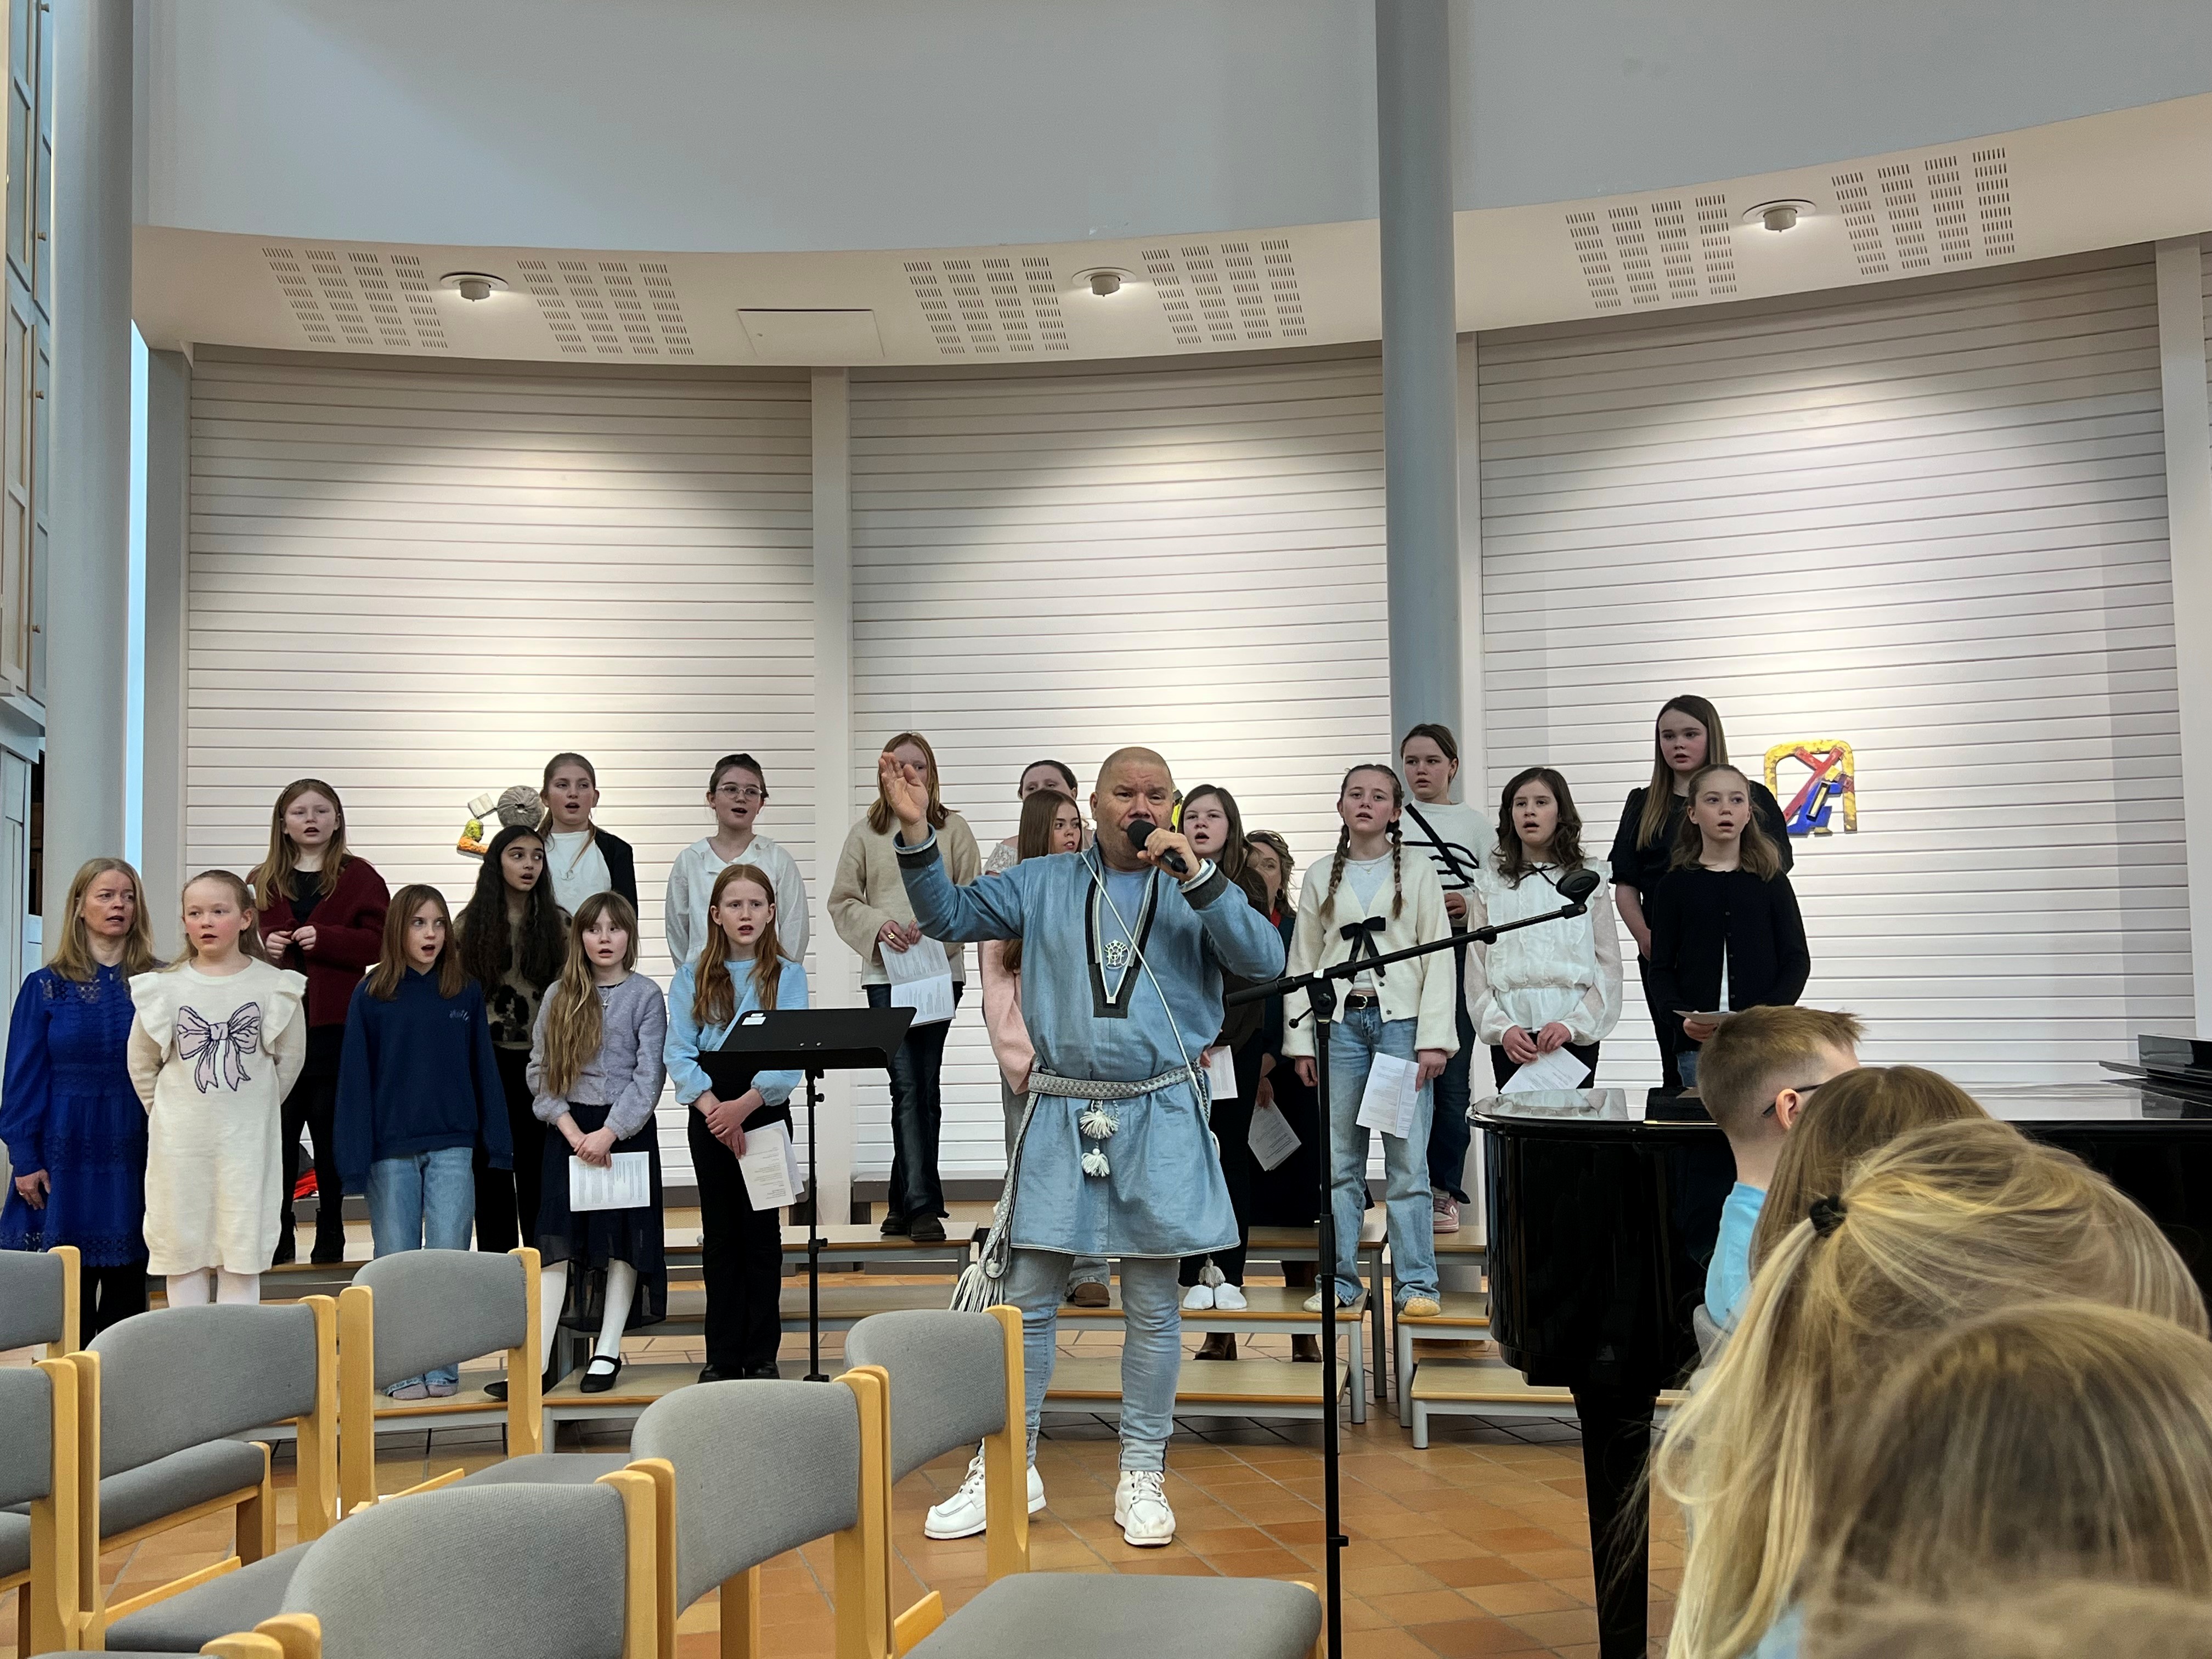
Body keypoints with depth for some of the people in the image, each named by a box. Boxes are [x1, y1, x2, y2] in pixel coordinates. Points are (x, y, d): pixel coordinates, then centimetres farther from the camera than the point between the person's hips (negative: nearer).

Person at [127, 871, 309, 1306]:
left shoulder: (275, 986, -3)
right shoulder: (162, 988, -1)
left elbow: (290, 1058, 7)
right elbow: (142, 1064, 10)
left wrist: (256, 1108, 9)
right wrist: (171, 1114, 8)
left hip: (248, 1140, -1)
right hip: (179, 1142, 1)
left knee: (244, 1253, 3)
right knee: (181, 1248, 7)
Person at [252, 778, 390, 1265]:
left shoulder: (359, 877, 4)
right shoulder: (263, 882, 13)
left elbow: (380, 942, -5)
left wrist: (325, 939, -16)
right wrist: (262, 947, -4)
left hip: (335, 1027, -2)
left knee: (333, 1135, 4)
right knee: (277, 1135, 2)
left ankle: (331, 1244, 13)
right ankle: (277, 1244, 11)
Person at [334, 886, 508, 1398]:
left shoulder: (466, 992, 4)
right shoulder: (371, 994, 0)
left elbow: (484, 1069, 6)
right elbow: (355, 1077, -1)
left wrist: (497, 1143, 2)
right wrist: (356, 1158, -7)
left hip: (452, 1148, 1)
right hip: (391, 1150, 0)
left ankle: (442, 1366, 11)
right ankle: (404, 1369, 14)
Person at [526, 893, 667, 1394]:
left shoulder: (646, 996, -1)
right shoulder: (558, 997, 6)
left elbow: (649, 1076, -7)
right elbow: (539, 1070, 3)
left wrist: (609, 1133, -16)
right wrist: (573, 1131, -9)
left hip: (627, 1131, -2)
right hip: (568, 1132, 2)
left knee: (623, 1240, 2)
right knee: (557, 1241, -2)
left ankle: (608, 1352, 11)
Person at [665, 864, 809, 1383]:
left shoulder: (787, 975, 0)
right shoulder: (693, 978, 5)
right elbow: (678, 1052, -5)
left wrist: (747, 1103, -24)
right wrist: (712, 1105, -20)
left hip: (766, 1112, -1)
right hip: (708, 1117, 2)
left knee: (761, 1233, 3)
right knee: (721, 1236, 7)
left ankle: (762, 1355, 11)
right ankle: (723, 1355, 14)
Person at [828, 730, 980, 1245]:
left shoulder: (953, 829, 9)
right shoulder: (866, 833, 10)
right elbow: (843, 902, 9)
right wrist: (878, 926, -9)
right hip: (885, 972, -1)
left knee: (925, 1086, 4)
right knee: (908, 1085, -10)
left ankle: (905, 1202, 13)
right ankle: (924, 1206, -11)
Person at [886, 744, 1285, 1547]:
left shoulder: (1196, 891, 6)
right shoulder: (1044, 884, 9)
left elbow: (1264, 961, -8)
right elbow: (950, 915, 6)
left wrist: (1197, 876, -17)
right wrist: (916, 833, -9)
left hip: (1160, 1117, -1)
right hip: (1059, 1113, 1)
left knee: (1152, 1306, 7)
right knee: (1024, 1297, 4)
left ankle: (1142, 1475, 19)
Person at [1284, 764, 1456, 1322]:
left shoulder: (1417, 873, 6)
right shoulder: (1320, 878, 12)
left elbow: (1439, 958, 2)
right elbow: (1303, 961, 12)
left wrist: (1433, 1038, -7)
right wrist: (1300, 1040, 4)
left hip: (1401, 1020, -2)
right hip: (1340, 1021, 2)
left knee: (1407, 1159, -4)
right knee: (1338, 1161, 3)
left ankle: (1415, 1282, 3)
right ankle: (1340, 1279, 11)